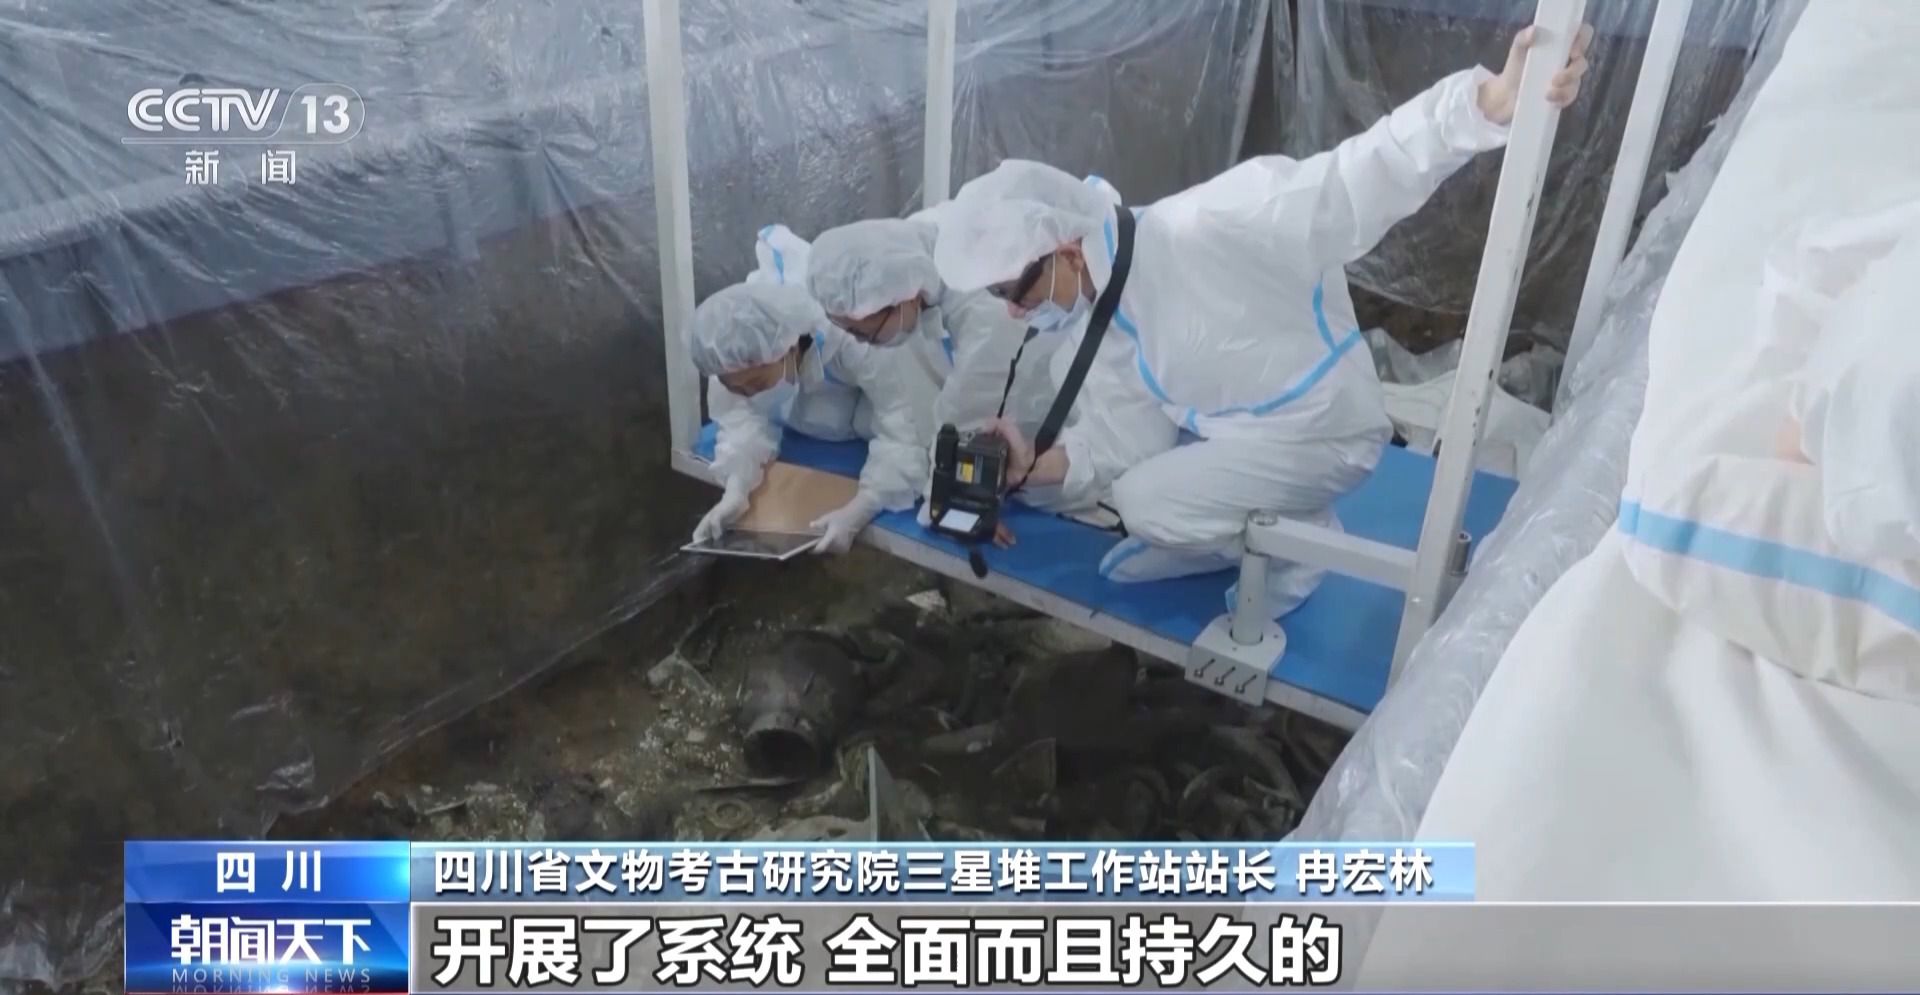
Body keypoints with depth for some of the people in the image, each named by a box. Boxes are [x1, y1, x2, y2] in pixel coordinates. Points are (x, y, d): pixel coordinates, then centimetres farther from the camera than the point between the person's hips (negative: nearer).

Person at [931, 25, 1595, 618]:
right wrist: (1038, 465, -26)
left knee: (1147, 500, -19)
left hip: (1321, 432, -8)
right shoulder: (1104, 323, -4)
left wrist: (1494, 102, -51)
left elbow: (1359, 182, -37)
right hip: (1227, 436, 8)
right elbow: (1124, 436, -7)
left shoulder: (1200, 230, -32)